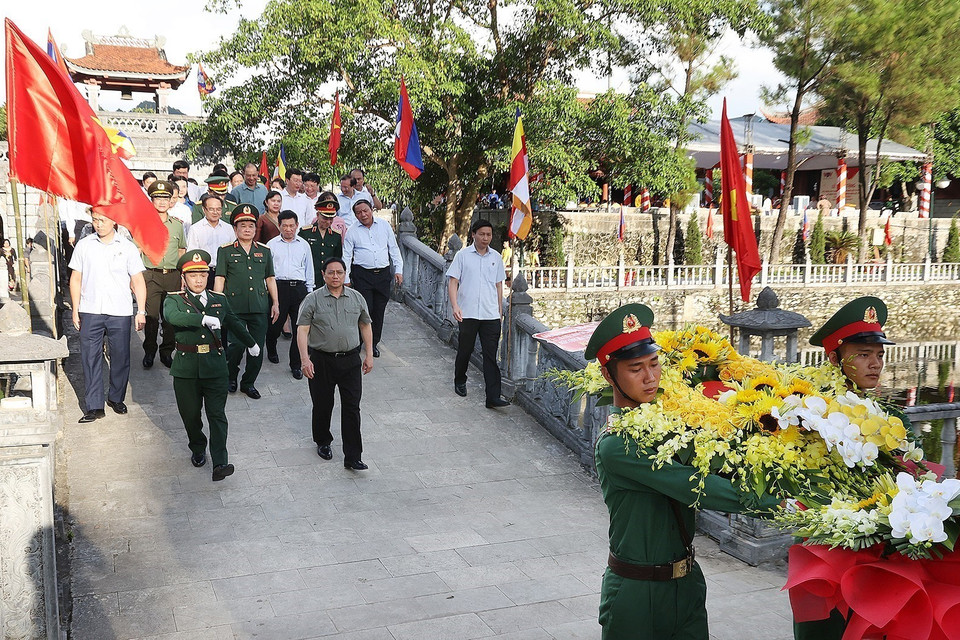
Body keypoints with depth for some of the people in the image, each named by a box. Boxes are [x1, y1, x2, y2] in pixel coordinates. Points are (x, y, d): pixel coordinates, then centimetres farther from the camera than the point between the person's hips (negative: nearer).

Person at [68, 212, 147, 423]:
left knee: (120, 357, 7)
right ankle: (94, 406, 8)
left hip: (120, 312, -1)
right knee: (90, 358, 1)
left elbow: (138, 281, 3)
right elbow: (76, 278, 9)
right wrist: (75, 310, 4)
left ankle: (116, 398, 25)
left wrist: (141, 311, -2)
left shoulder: (127, 247, 1)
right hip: (90, 312, 1)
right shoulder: (83, 245, 4)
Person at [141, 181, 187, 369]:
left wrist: (183, 275, 11)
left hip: (173, 276, 3)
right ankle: (149, 351, 12)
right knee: (151, 315, -3)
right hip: (151, 276, -2)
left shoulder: (177, 225, 11)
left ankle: (167, 351, 18)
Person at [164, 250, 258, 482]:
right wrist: (205, 319, -35)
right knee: (190, 415, 11)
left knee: (217, 415, -5)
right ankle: (198, 450, 36)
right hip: (186, 368, -1)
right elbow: (173, 317, -25)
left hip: (215, 366, 1)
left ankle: (220, 463, -9)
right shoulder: (174, 300, 0)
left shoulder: (219, 300, 11)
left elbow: (234, 323, 29)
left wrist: (251, 343, 43)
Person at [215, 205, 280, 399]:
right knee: (236, 345, -7)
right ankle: (231, 376, 20)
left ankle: (248, 383, 20)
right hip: (235, 308, -3)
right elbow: (220, 279, 2)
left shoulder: (264, 251, 14)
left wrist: (275, 303, 11)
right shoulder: (226, 251, 4)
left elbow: (270, 279, 17)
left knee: (257, 348, 3)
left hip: (260, 308, 3)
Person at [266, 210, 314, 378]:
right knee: (275, 324, 6)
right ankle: (271, 350, 37)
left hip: (299, 288, 1)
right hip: (279, 287, -1)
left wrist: (309, 291, 14)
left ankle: (296, 365, 7)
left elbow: (309, 269, 17)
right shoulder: (272, 245, 7)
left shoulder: (303, 245, 12)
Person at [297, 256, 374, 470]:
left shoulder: (357, 298, 6)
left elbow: (365, 326, 15)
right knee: (322, 405, 11)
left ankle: (353, 457, 1)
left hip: (350, 359, 2)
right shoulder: (313, 299, -3)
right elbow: (302, 330, -7)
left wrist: (369, 355, 10)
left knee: (352, 408, -2)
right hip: (321, 360, -1)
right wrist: (305, 359, -17)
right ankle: (323, 442, 36)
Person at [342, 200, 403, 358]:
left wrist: (398, 270, 7)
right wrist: (346, 279, -1)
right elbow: (346, 256, 5)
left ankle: (373, 343, 20)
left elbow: (394, 249, 13)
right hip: (362, 275, -2)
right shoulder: (352, 231, 3)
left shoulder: (384, 225, 8)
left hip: (383, 274, 2)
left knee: (379, 310, 6)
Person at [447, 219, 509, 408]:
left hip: (491, 315, 2)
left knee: (491, 356, -3)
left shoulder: (496, 257, 10)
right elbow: (453, 282, -3)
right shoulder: (463, 255, 1)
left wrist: (500, 309, 17)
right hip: (467, 313, -2)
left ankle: (493, 397, -6)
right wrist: (455, 305, -16)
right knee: (465, 350, 11)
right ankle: (460, 381, 37)